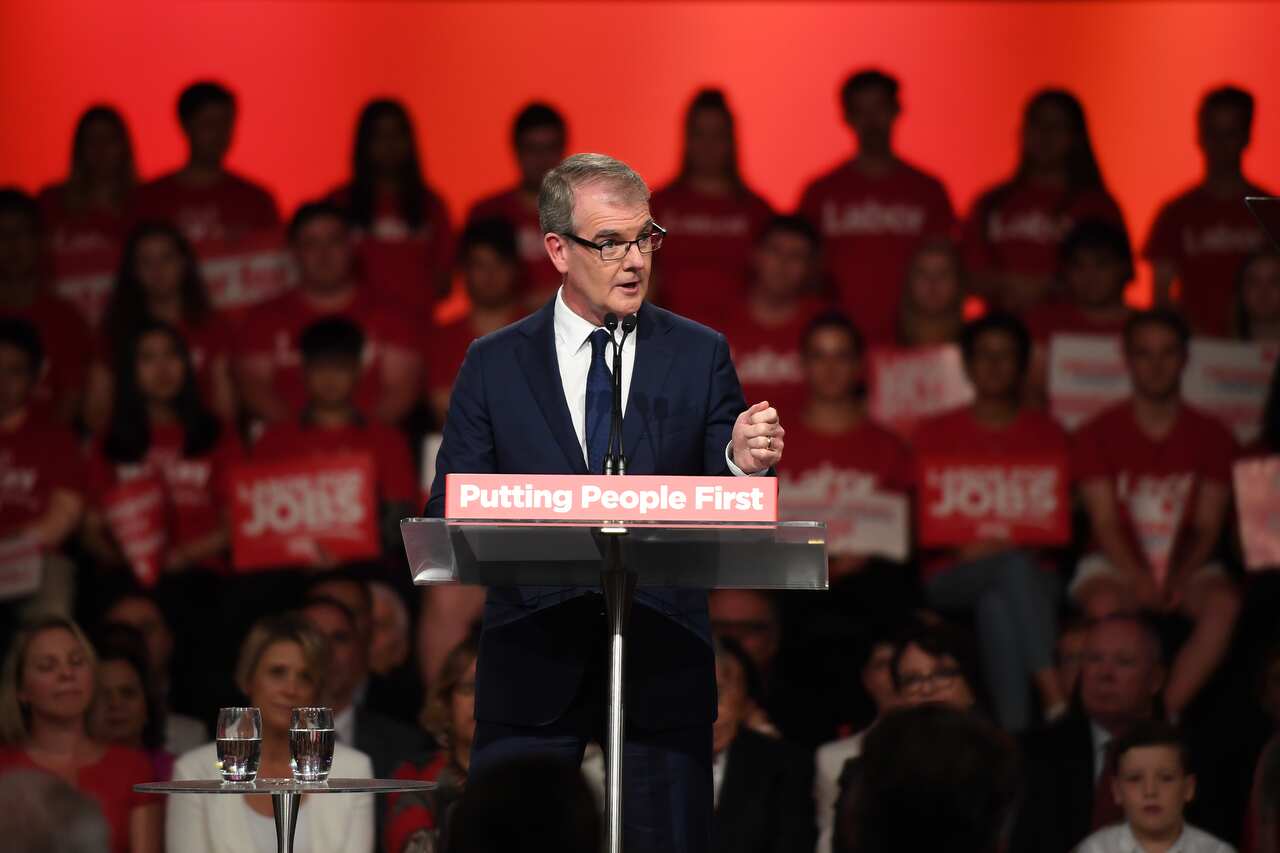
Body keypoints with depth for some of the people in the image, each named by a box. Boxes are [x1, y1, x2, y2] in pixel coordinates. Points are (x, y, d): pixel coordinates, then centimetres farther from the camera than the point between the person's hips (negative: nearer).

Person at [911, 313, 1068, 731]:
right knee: (1014, 568, -37)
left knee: (997, 603, -36)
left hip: (1032, 564, 1)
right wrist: (961, 546, -12)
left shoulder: (1047, 435, 17)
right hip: (953, 575, -1)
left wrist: (1020, 540, -11)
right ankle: (1051, 692, -53)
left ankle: (1014, 734, -48)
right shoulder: (936, 434, 16)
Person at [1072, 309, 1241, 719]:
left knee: (1225, 601, -33)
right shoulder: (1098, 435, 4)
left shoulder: (1212, 437, 7)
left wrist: (1179, 580, -19)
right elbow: (1105, 523, -5)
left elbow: (1206, 527, 1)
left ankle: (1167, 709, -37)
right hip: (1117, 563, -1)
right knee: (1104, 604, -37)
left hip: (1188, 565, 1)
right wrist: (1140, 580, -23)